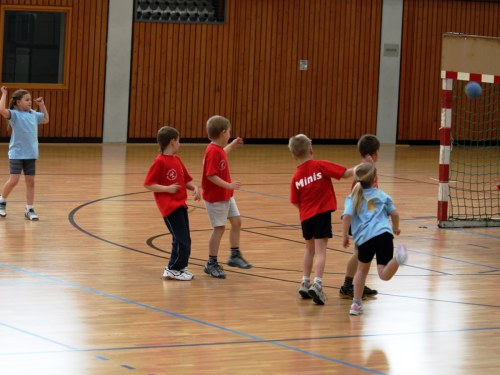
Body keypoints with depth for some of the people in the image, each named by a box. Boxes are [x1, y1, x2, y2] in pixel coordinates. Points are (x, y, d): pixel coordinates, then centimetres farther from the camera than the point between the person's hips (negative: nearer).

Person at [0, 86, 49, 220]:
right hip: (16, 154, -5)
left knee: (30, 182, 5)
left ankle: (29, 210, 11)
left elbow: (46, 120, 27)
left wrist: (42, 105, 19)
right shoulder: (14, 114, -9)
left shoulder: (33, 114, 10)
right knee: (13, 180, -8)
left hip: (31, 154, 5)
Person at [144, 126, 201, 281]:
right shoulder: (160, 161, -12)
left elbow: (186, 179, 19)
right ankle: (173, 269, 0)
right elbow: (148, 184, -13)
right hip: (169, 206, -8)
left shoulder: (177, 160, 13)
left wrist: (195, 188, -1)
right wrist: (167, 188, -20)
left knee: (185, 239, 12)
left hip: (180, 204, 8)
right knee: (181, 239, -9)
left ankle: (180, 267, 23)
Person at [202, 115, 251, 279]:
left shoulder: (218, 149, 6)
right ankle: (211, 264, 6)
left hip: (226, 195, 10)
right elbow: (211, 175, -30)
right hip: (215, 197, -10)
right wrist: (229, 185, -33)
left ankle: (235, 256, 27)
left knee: (236, 221, 14)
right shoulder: (213, 152, -24)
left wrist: (232, 145, 32)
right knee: (219, 228, -4)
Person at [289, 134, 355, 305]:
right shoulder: (320, 166, -8)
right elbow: (346, 173, -12)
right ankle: (317, 284, -22)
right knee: (320, 250, -8)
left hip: (305, 217, 4)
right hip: (322, 214, -4)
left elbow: (296, 202, 7)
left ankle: (305, 283, 27)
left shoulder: (296, 177, 4)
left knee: (310, 249, 23)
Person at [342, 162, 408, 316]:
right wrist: (396, 228, 37)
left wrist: (345, 237, 8)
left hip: (365, 238, 0)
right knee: (384, 274, -9)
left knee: (362, 269, 24)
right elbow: (394, 213, 17)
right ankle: (398, 258, -41)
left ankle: (356, 304, 24)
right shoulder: (382, 195, 18)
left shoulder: (353, 198, 13)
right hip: (384, 234, 0)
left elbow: (347, 217, -2)